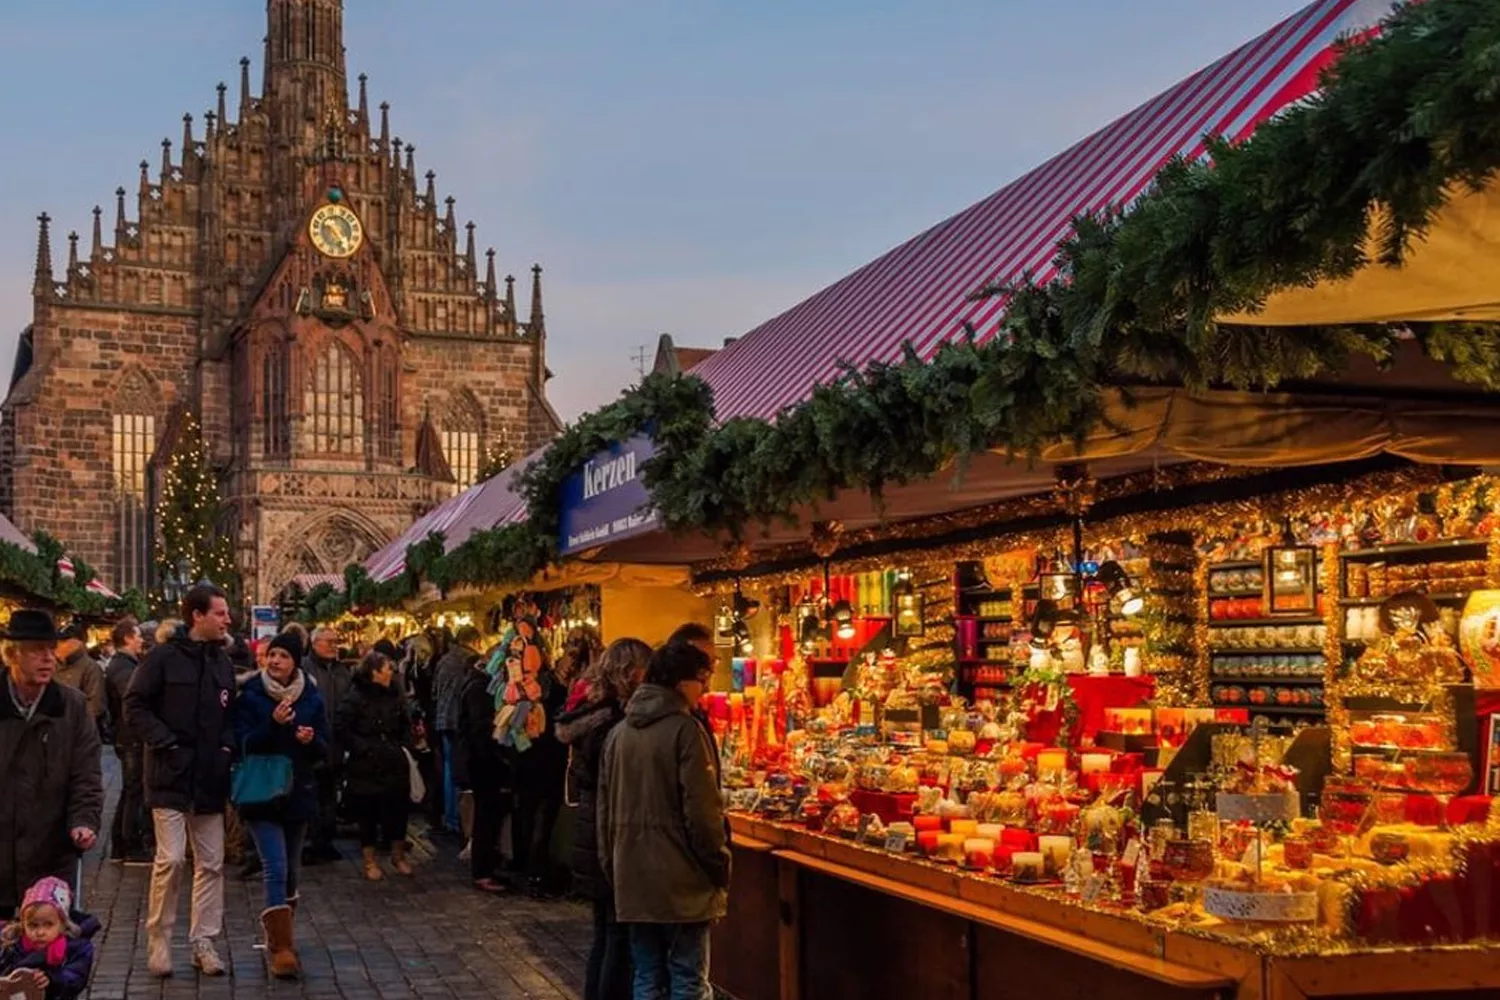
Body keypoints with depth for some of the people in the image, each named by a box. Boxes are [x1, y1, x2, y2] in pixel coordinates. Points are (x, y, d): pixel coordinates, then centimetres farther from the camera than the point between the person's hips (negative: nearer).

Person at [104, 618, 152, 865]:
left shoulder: (123, 664, 16)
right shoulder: (122, 667, -16)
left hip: (127, 738, 10)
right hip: (132, 739, -10)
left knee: (130, 792, 15)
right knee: (136, 792, -4)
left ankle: (119, 846, 21)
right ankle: (133, 848, 1)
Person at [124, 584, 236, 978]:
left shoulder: (222, 662, 11)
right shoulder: (164, 657, -7)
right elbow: (135, 706, -8)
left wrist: (227, 746, 2)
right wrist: (167, 743, -15)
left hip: (210, 779, 6)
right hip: (171, 776, -6)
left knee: (211, 864, 6)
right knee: (171, 859, -9)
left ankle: (203, 942, 15)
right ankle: (158, 941, 7)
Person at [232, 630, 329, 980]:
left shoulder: (312, 698, 2)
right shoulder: (250, 696, -6)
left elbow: (325, 750, 4)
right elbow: (243, 745, -13)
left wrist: (312, 740, -18)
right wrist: (273, 724, -27)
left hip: (298, 794, 4)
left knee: (290, 872, 13)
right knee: (276, 870, -14)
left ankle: (281, 941, 30)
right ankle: (281, 948, -13)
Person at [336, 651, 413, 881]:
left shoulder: (395, 696, 6)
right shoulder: (356, 697, -11)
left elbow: (406, 725, 19)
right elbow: (341, 729, -14)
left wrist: (405, 746, 6)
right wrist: (363, 748, -15)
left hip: (394, 765, 5)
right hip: (366, 767, -5)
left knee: (398, 810, 8)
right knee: (368, 814, 4)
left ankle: (398, 856, 25)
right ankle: (370, 861, 17)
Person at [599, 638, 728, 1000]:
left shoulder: (619, 732, 8)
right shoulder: (685, 729, -13)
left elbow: (605, 808, 13)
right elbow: (702, 810, -15)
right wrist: (720, 868, -4)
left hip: (633, 878, 6)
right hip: (681, 880, -6)